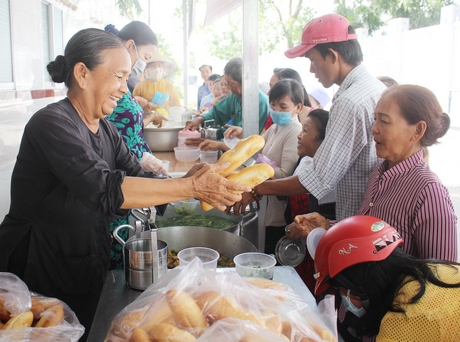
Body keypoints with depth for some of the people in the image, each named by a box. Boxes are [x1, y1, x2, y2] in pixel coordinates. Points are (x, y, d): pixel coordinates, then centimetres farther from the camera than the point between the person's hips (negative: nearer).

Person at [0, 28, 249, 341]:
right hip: (37, 277, -7)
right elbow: (106, 190, -32)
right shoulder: (52, 124, -22)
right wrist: (192, 187, -31)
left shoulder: (105, 130, 6)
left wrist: (192, 180, -20)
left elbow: (138, 179, -2)